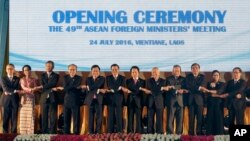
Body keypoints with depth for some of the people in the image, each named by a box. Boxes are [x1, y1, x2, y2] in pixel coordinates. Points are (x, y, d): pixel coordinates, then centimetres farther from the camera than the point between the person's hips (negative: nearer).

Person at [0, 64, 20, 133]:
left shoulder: (17, 79, 9)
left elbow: (18, 90, 0)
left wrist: (10, 92, -11)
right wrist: (14, 91, -21)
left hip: (15, 101, 1)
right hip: (6, 101, 0)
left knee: (14, 119, 1)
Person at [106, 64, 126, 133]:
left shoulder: (122, 78, 8)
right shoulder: (108, 78, 10)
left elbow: (122, 87, -4)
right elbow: (109, 87, -4)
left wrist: (112, 90, -15)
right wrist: (118, 88, -17)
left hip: (119, 99, -1)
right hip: (110, 99, 1)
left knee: (119, 116, -2)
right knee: (110, 116, 3)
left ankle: (119, 132, 3)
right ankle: (110, 131, 8)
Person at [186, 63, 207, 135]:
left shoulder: (202, 77, 9)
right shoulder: (188, 76, 10)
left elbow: (203, 86, -7)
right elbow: (188, 86, -7)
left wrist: (192, 89, -14)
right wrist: (199, 88, -18)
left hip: (199, 99, 0)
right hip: (191, 99, 0)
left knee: (200, 117, -1)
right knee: (191, 117, 0)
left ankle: (199, 133, 5)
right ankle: (191, 133, 5)